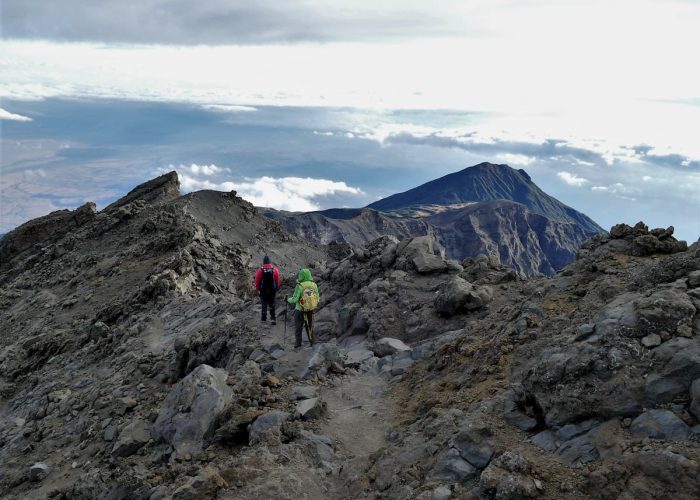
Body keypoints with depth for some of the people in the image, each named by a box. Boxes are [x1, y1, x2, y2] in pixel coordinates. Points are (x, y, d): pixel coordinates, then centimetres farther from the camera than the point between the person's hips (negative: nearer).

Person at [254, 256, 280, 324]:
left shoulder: (260, 270, -11)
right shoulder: (275, 270, -8)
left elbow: (257, 281, -4)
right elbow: (277, 280, -2)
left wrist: (257, 289, 9)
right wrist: (277, 288, 12)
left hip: (263, 290, -1)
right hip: (272, 290, 1)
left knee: (264, 303, 12)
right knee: (272, 303, 11)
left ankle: (264, 317, 18)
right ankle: (273, 318, 5)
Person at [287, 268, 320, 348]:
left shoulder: (299, 286, -22)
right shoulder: (314, 285, -8)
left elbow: (294, 299, -21)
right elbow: (317, 298, -1)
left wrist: (289, 300, 0)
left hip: (300, 310, -4)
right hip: (311, 310, 4)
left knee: (298, 327, 13)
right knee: (310, 326, 21)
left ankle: (298, 343, 16)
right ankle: (311, 341, 26)